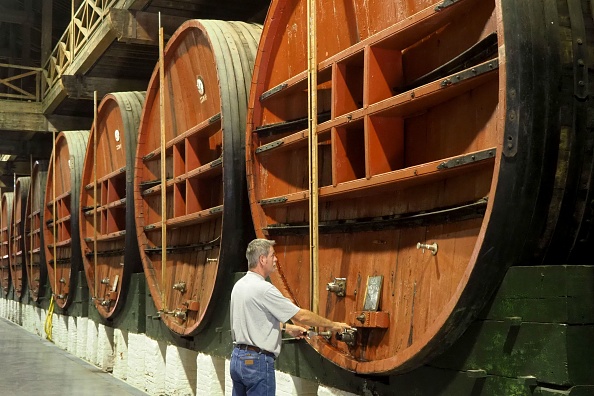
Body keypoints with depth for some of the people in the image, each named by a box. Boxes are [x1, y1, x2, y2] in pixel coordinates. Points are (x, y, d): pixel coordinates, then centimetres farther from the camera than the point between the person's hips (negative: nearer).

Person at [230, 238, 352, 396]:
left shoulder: (239, 285, 9)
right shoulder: (263, 289, -18)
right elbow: (301, 316, -14)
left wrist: (287, 327, 22)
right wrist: (332, 325, -1)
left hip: (238, 357, 9)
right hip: (257, 361, -9)